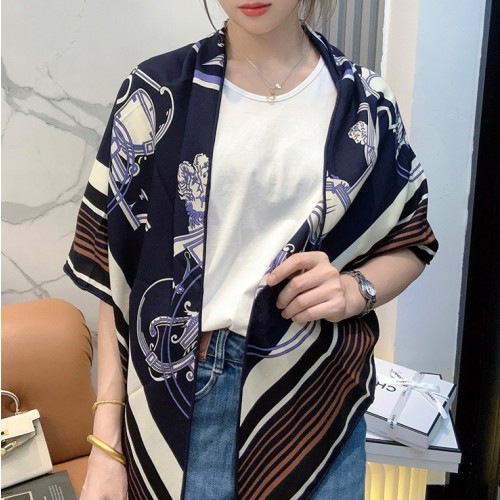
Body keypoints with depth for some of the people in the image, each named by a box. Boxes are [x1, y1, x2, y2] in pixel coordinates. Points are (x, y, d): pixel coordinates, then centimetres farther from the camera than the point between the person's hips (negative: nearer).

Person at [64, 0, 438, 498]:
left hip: (317, 401, 2)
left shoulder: (362, 100, 1)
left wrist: (354, 290, -12)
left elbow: (410, 241, 10)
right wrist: (106, 441, -5)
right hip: (177, 397, -1)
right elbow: (116, 266, -2)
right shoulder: (156, 93, -3)